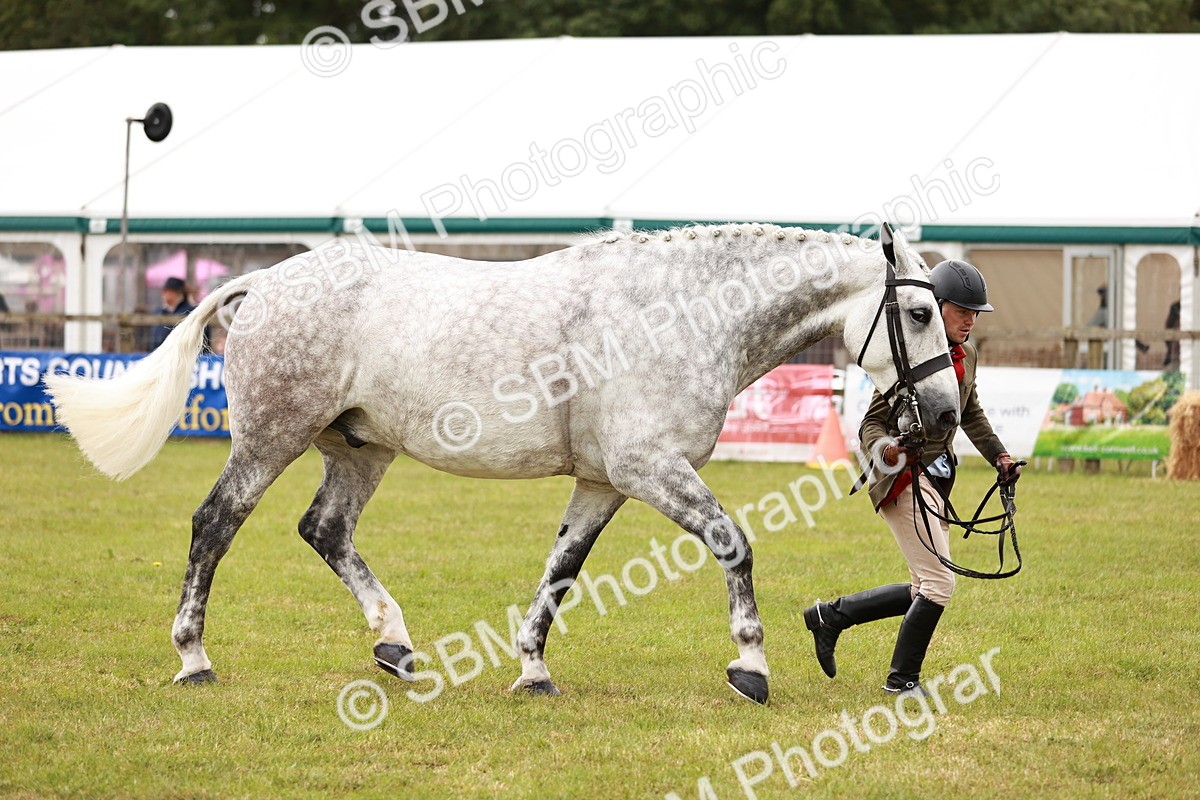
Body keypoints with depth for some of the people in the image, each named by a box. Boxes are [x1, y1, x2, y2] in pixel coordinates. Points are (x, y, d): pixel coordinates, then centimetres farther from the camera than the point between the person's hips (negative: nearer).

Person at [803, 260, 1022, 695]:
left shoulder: (965, 356, 9)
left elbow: (971, 415, 27)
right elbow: (872, 424, -16)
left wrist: (999, 457, 18)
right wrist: (888, 448, -37)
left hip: (937, 479, 9)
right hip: (903, 479, -9)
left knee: (924, 592, 11)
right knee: (939, 583, -12)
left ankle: (831, 615, 23)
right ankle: (902, 678, 4)